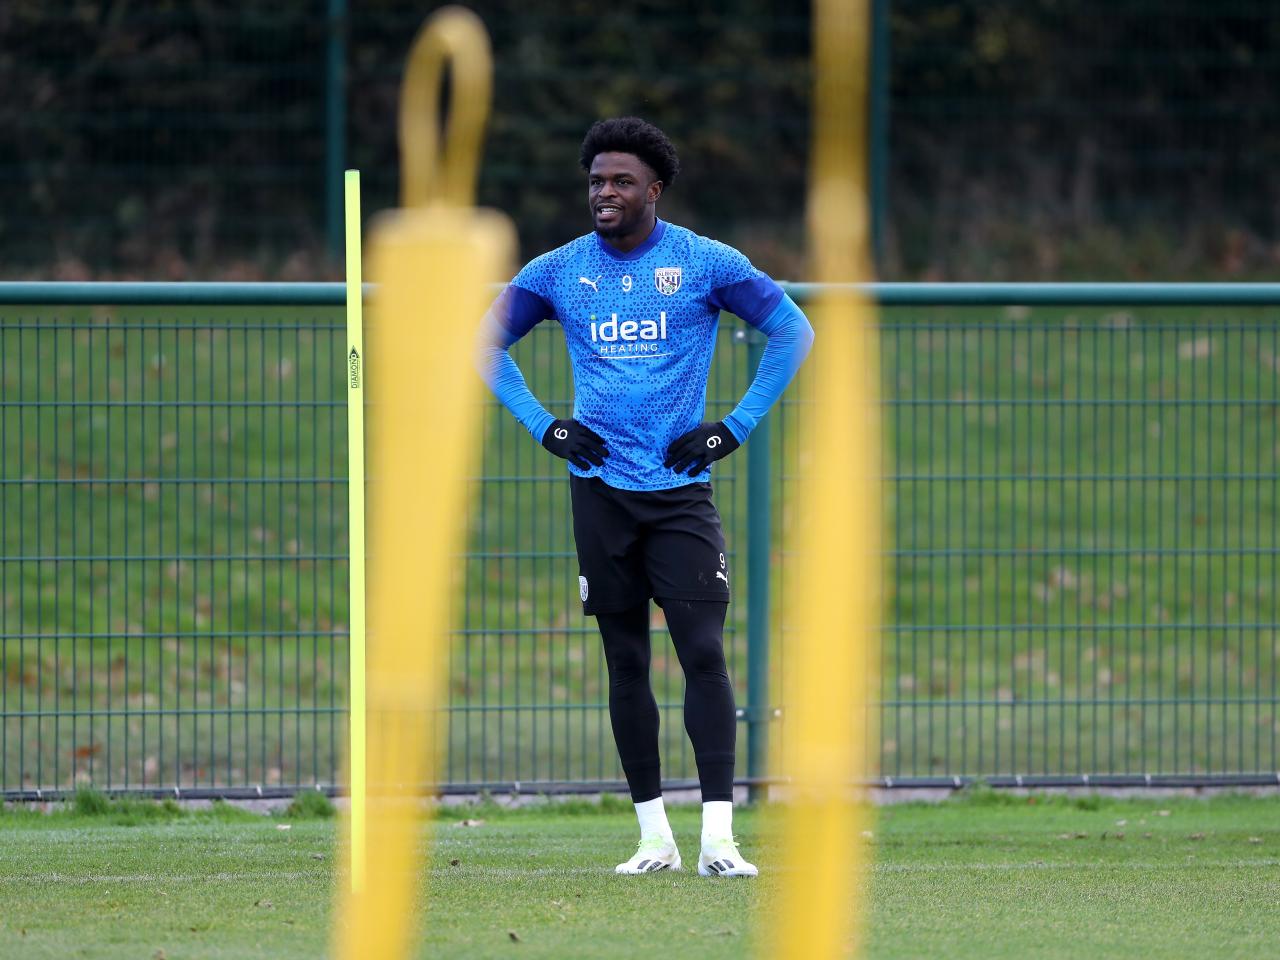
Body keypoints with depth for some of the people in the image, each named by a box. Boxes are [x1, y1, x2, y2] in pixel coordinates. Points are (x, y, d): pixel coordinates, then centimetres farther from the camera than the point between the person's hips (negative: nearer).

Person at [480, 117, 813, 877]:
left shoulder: (705, 263, -1)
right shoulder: (560, 271, 6)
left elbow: (794, 330, 4)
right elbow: (487, 343, 17)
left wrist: (735, 428, -3)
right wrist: (545, 427, 5)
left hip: (681, 487, -2)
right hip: (601, 491, 2)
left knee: (705, 652, -12)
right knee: (626, 662, 5)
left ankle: (719, 836, -14)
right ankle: (655, 836, 11)